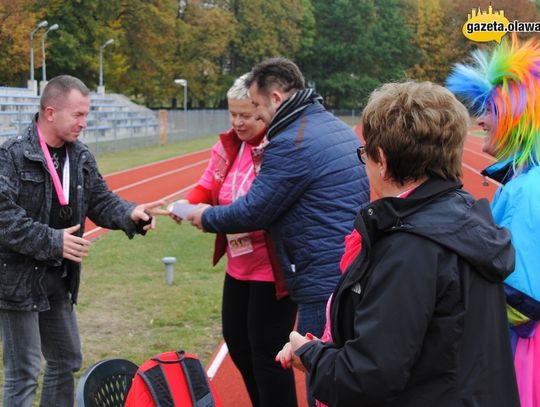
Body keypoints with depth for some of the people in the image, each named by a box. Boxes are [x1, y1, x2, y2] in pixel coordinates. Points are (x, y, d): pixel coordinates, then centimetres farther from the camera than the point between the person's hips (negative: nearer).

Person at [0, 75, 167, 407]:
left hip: (59, 280, 8)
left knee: (67, 361, 19)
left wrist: (131, 214, -13)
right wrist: (53, 241, -27)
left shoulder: (81, 157, 6)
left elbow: (101, 201, 7)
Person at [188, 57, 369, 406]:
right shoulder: (338, 128, 13)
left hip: (325, 282, -9)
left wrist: (206, 218, 5)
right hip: (353, 274, 9)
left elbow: (254, 210, -12)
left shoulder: (292, 142, -16)